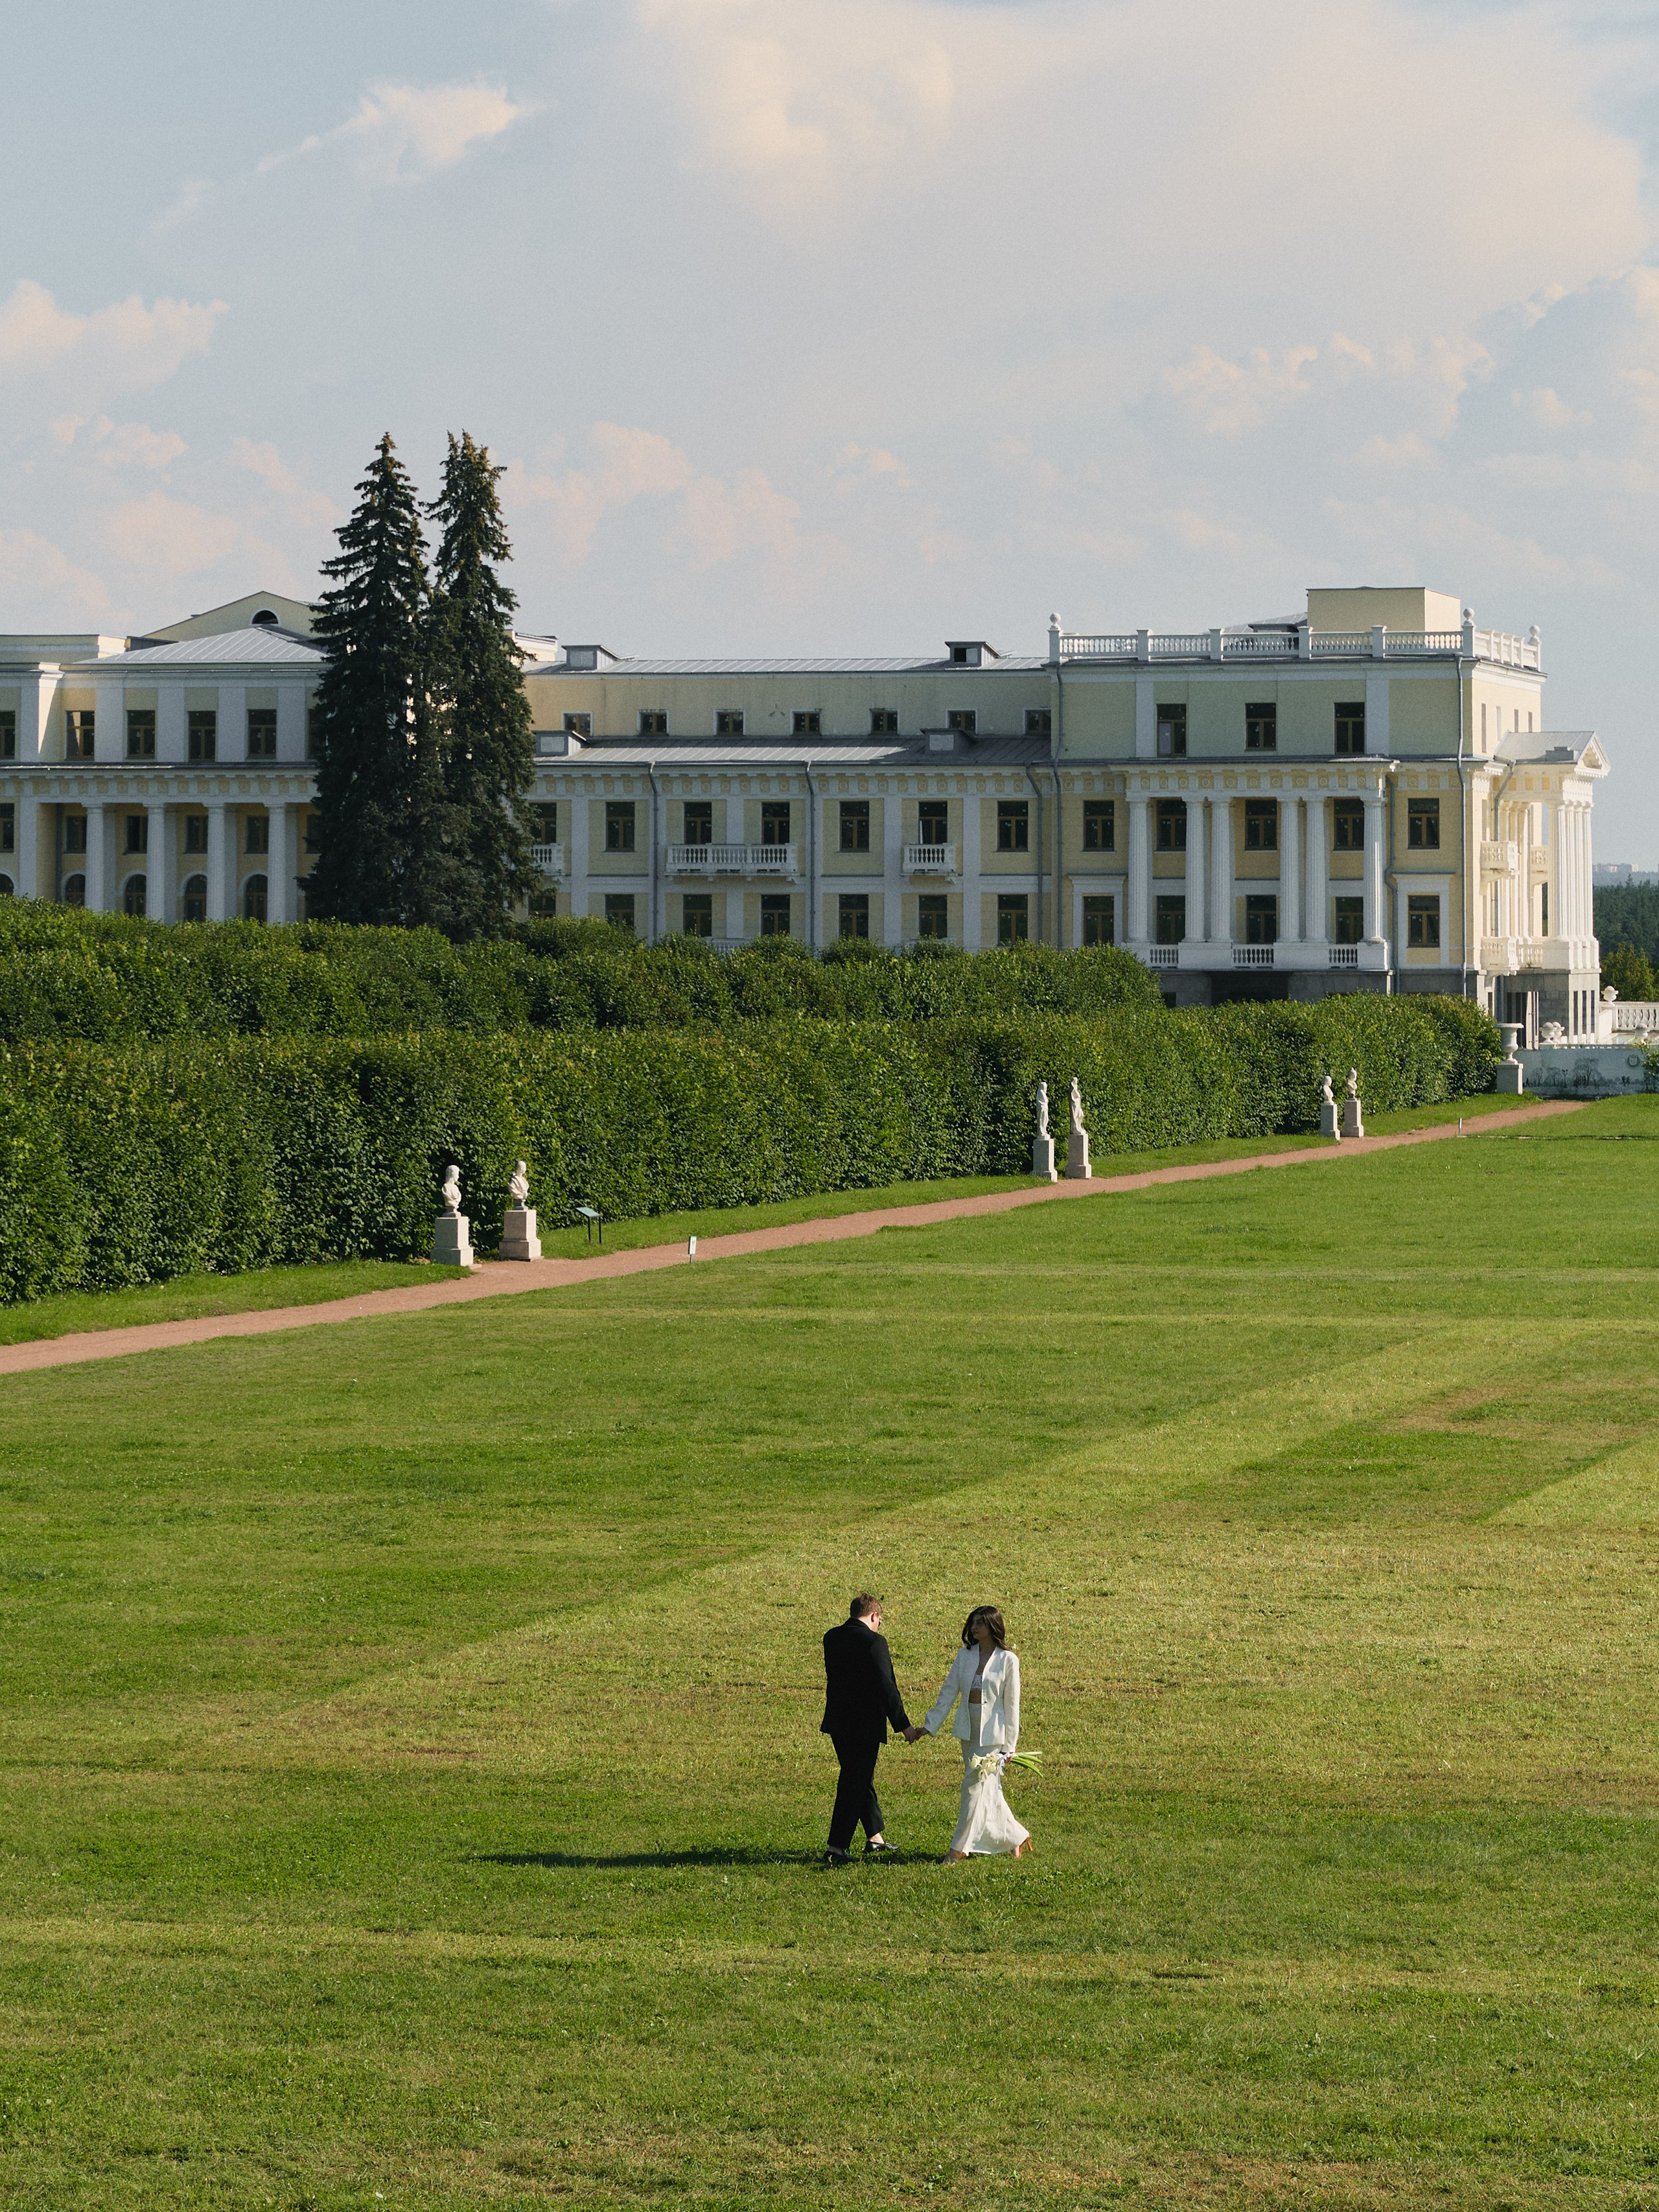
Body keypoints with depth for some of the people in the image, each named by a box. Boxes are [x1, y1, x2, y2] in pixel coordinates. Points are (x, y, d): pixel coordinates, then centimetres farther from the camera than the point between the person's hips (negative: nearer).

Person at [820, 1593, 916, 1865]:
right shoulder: (874, 1641, -16)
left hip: (837, 1721, 7)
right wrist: (905, 1725, -12)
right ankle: (836, 1848, -3)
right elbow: (886, 1687, -17)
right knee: (856, 1784, -1)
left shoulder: (831, 1638, 5)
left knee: (860, 1779, 20)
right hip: (865, 1725, -7)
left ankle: (875, 1838, 32)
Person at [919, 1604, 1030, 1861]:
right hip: (968, 1729, 5)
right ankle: (1016, 1836, 27)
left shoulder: (1007, 1660, -7)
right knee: (988, 1789, 11)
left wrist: (1009, 1745, -6)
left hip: (992, 1732, -5)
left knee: (976, 1785, -9)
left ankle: (960, 1847, -4)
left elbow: (1011, 1705, -5)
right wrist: (930, 1726, 2)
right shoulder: (965, 1656, 5)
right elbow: (948, 1693, 7)